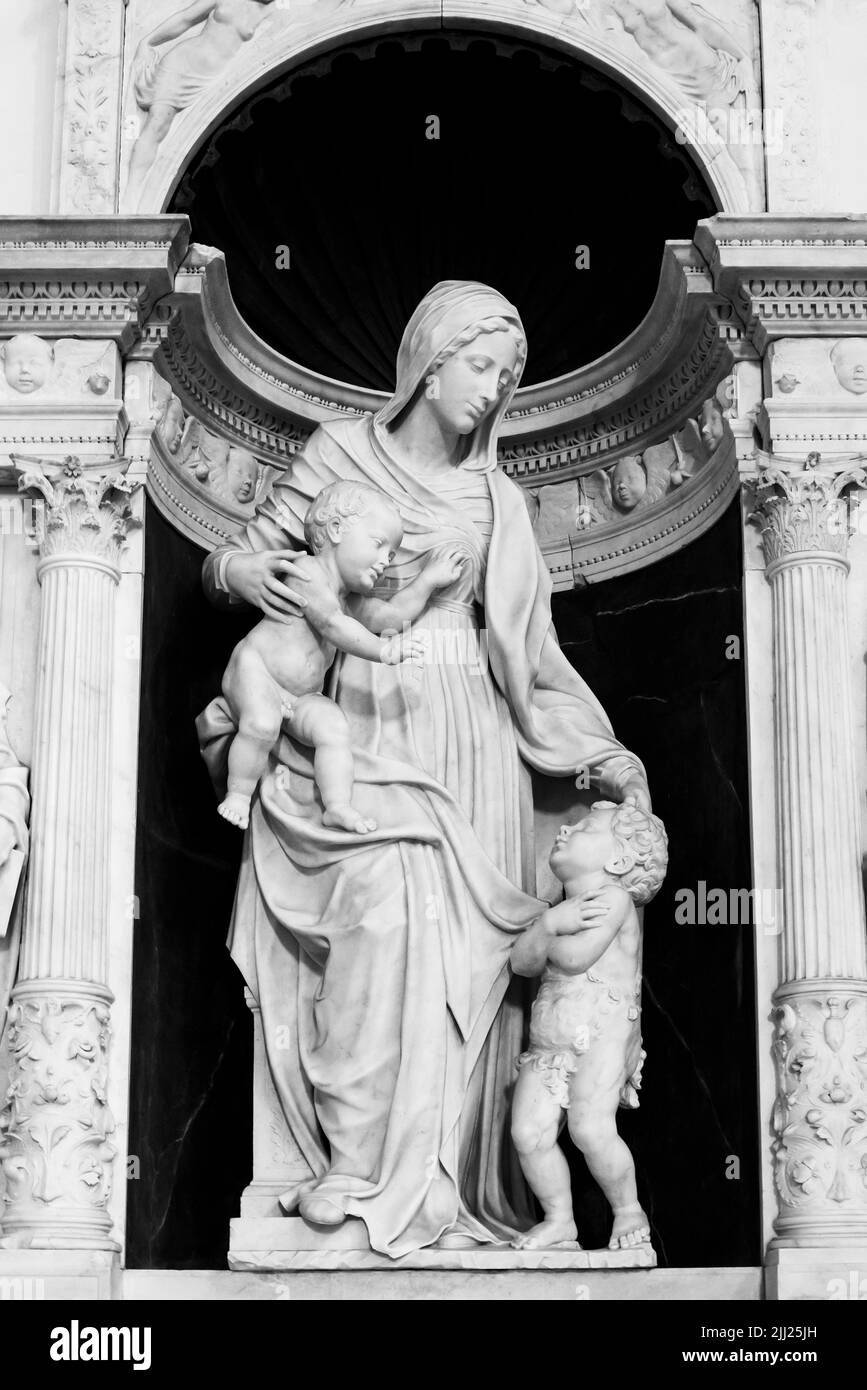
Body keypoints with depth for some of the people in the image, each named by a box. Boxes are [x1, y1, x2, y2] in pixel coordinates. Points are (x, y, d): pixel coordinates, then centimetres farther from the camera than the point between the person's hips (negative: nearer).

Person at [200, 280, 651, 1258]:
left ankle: (436, 1178, -1)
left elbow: (529, 647, 14)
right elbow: (233, 561, 8)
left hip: (466, 744, 3)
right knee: (380, 915, -21)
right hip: (362, 728, -3)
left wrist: (604, 756, 10)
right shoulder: (340, 454, 5)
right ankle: (357, 1167, -13)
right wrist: (246, 573, -16)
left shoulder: (496, 500, 13)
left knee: (460, 947, -7)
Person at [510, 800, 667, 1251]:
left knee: (590, 1128, -22)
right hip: (547, 1042, 7)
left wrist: (544, 936, 5)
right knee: (529, 1132, -9)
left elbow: (576, 957, -15)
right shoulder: (565, 906, 23)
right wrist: (549, 923, -6)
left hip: (603, 1033, -7)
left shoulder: (613, 900, -1)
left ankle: (628, 1209, 1)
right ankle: (559, 1218, 6)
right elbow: (521, 962, 11)